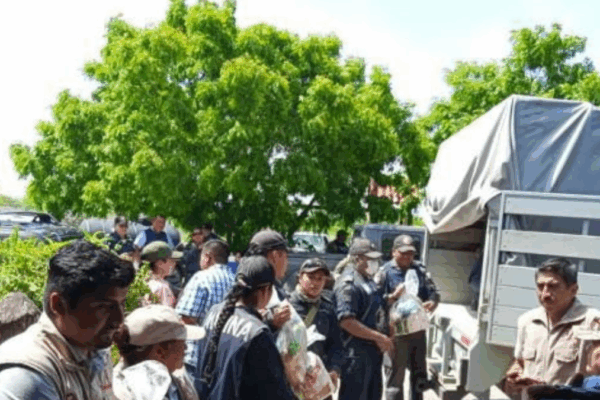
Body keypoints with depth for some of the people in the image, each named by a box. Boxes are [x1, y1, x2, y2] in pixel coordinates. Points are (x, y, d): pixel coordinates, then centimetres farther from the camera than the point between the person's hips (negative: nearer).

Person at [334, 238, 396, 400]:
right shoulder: (348, 283, -18)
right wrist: (378, 337, -24)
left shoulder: (368, 280, 14)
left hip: (373, 351, 10)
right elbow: (346, 321, -26)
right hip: (357, 353, -10)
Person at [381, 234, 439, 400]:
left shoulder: (419, 270, 10)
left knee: (419, 373, 15)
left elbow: (434, 292, 10)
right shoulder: (386, 272, -5)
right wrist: (393, 297, -27)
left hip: (418, 329, 5)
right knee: (397, 373, 1)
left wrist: (432, 302, -12)